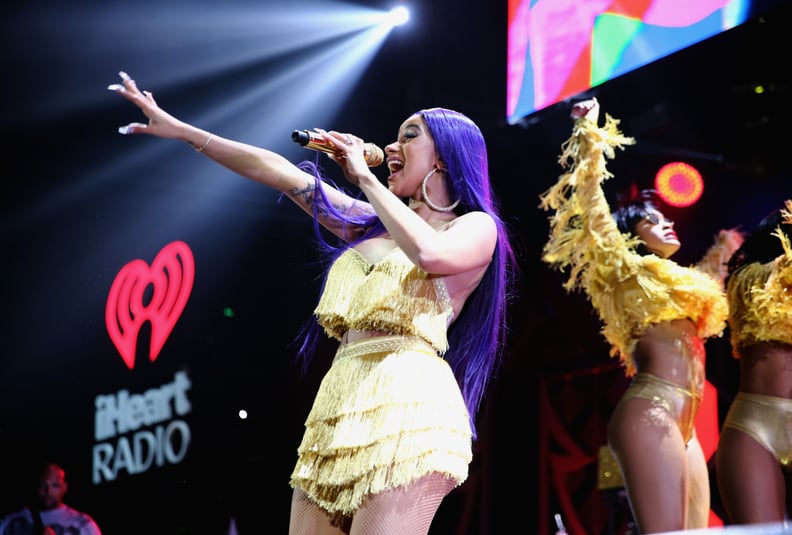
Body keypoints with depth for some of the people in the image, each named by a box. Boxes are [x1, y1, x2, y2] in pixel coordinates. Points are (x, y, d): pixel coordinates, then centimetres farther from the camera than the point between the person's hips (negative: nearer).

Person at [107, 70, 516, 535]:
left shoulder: (477, 228, 6)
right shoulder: (371, 223, 23)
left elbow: (429, 254, -18)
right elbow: (282, 173, 23)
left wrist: (365, 178, -6)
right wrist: (181, 130, 24)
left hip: (406, 409, -7)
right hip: (338, 414, 7)